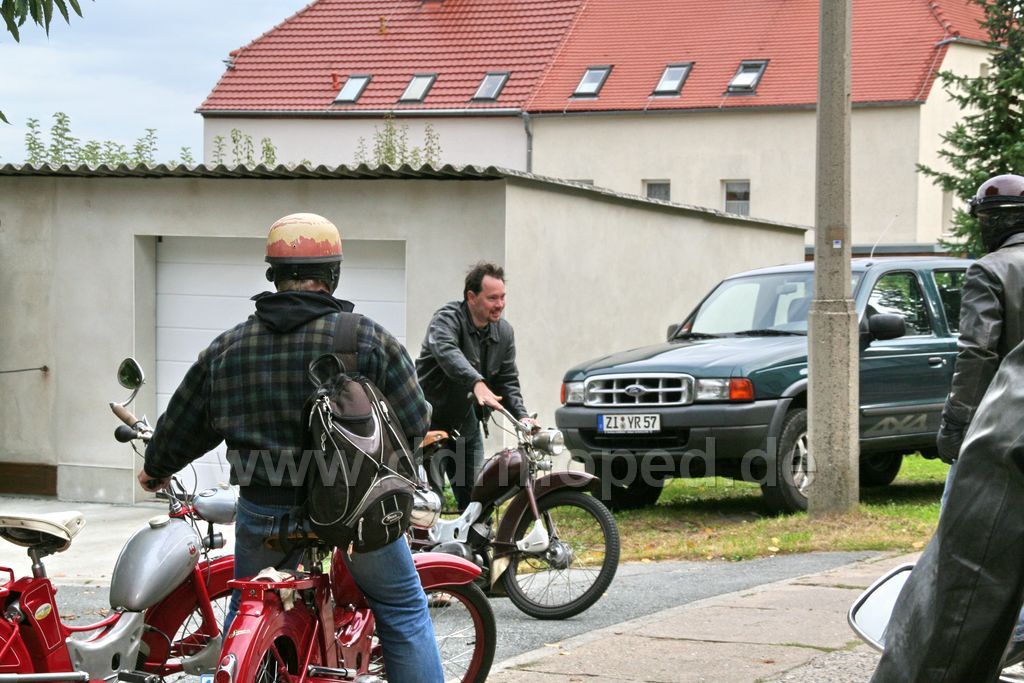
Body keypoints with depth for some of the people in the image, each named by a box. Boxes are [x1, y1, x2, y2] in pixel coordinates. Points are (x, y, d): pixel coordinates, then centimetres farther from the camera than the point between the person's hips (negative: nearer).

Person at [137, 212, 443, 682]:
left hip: (264, 514, 3)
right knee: (403, 610, 11)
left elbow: (183, 426, 12)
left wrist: (156, 468, 32)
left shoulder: (228, 348, 2)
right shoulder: (367, 338, -8)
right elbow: (413, 423, -6)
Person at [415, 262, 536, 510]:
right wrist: (477, 383, -57)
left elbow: (507, 382, 6)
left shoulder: (504, 332, 3)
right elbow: (446, 352, -40)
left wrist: (521, 415, -13)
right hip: (431, 422, -6)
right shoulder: (447, 319, -18)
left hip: (466, 424, 6)